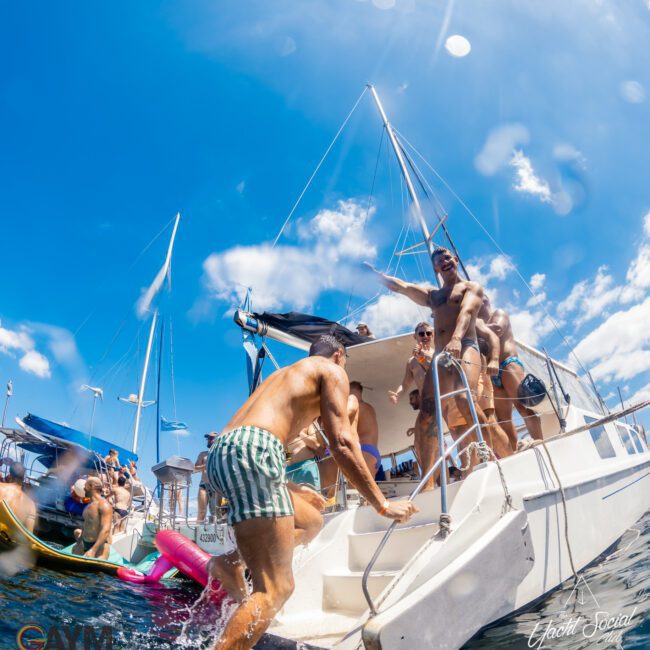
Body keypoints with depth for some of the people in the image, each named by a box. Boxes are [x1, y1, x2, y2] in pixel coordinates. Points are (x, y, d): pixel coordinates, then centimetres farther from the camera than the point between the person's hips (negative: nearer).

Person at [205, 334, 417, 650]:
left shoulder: (282, 374, 34)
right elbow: (341, 443, -1)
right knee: (276, 588, -8)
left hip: (219, 453, 9)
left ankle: (231, 562, 17)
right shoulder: (332, 371, 11)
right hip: (251, 450, -9)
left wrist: (289, 488, 50)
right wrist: (383, 505, 4)